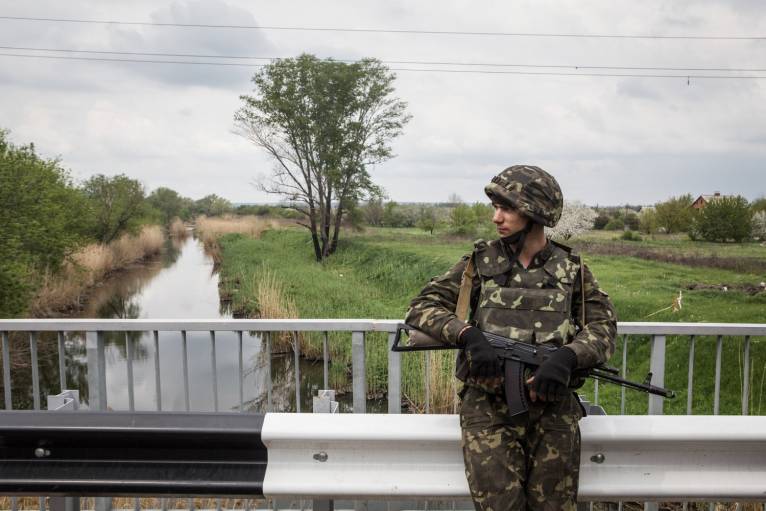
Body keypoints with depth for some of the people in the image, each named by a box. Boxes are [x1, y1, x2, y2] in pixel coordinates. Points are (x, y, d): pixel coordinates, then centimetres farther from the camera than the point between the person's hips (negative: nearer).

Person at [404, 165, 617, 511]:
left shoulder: (571, 270, 6)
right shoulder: (481, 261, 2)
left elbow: (603, 327, 1)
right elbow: (420, 308, -1)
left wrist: (567, 356, -20)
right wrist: (468, 335, -19)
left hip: (553, 408, 1)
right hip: (487, 406, -1)